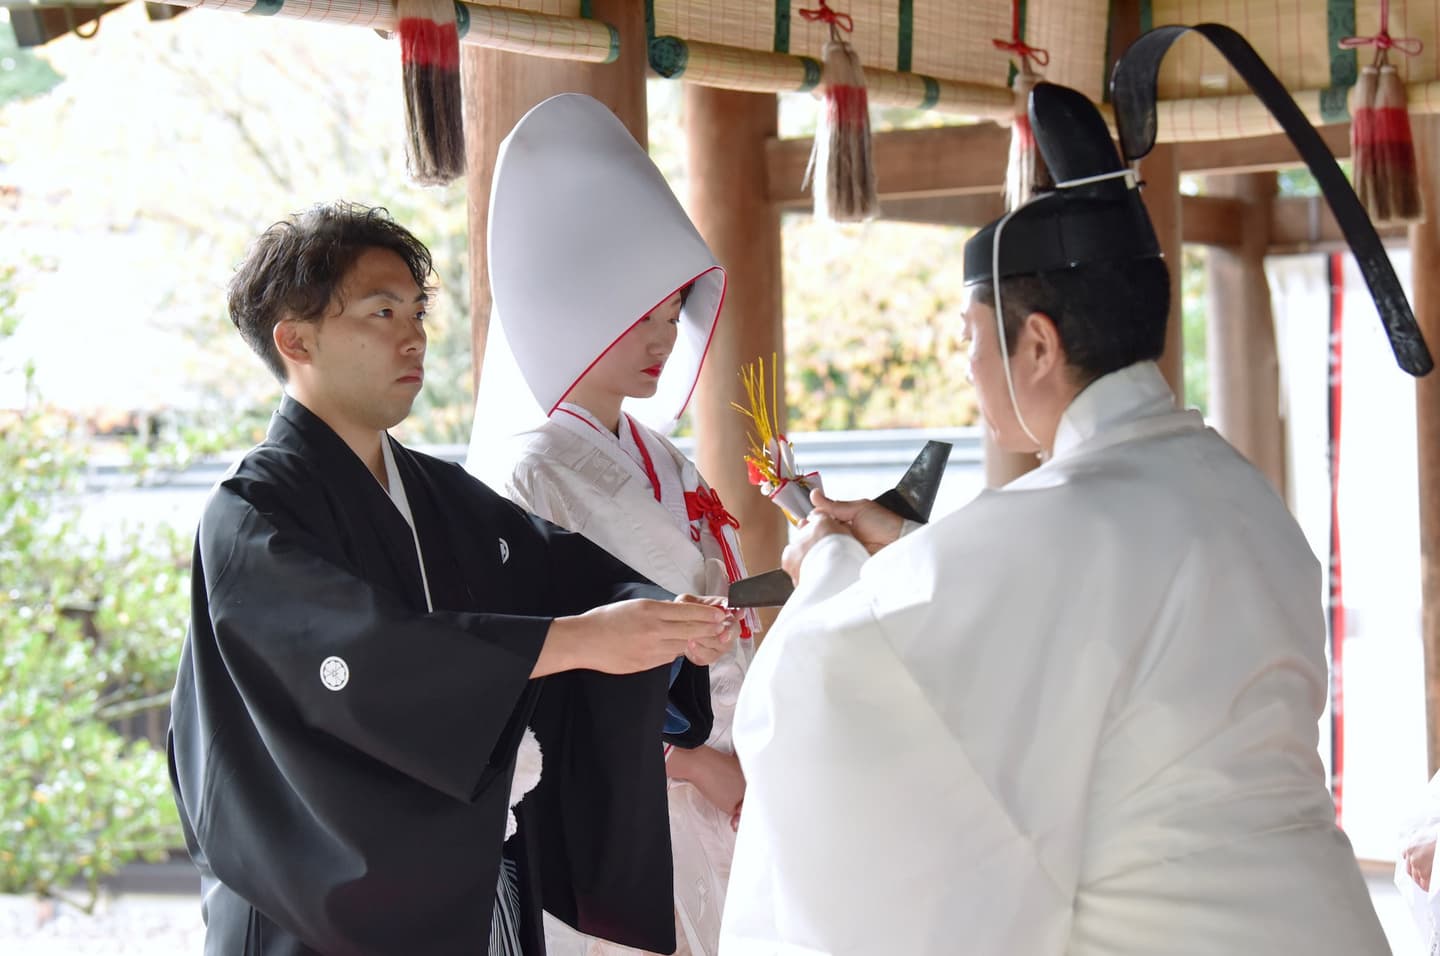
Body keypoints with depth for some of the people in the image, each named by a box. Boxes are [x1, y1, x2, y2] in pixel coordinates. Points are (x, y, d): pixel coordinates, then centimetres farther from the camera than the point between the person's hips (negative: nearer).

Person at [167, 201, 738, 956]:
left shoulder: (445, 496, 11)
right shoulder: (251, 517, -11)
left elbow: (574, 572, 1)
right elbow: (365, 652, -26)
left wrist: (666, 621, -21)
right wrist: (576, 638, -32)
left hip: (477, 893, 6)